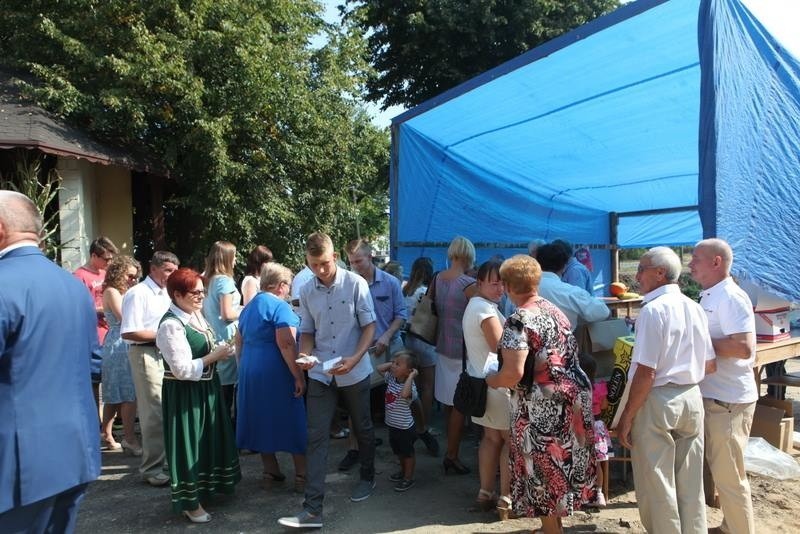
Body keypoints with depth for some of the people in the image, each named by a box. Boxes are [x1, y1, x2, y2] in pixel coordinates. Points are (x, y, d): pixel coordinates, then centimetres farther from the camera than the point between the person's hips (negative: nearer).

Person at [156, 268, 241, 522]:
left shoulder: (196, 315, 5)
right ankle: (189, 501, 20)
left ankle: (206, 486, 40)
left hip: (205, 387, 9)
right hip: (185, 393, -9)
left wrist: (219, 351, -2)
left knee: (210, 438, 20)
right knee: (189, 443, 4)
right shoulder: (171, 325, -23)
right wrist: (214, 356, -22)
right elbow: (182, 369, -27)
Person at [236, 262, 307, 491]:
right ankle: (302, 475, 5)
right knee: (291, 421, 1)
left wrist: (243, 369, 27)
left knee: (262, 420, 15)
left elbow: (239, 342, 19)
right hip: (276, 374, -8)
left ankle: (270, 470, 24)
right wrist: (299, 376, -21)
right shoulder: (279, 306, -14)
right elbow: (286, 345, -23)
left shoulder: (249, 307, 13)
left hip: (249, 373, 8)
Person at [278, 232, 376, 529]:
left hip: (355, 372, -2)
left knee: (362, 429, 16)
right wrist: (304, 355, -13)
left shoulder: (355, 284, -11)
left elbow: (369, 326, -8)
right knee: (316, 438, -2)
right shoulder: (306, 291, 0)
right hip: (320, 374, 2)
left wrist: (355, 358, -21)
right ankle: (313, 510, 2)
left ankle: (367, 478, 42)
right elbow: (307, 331, 8)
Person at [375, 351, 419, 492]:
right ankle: (403, 471, 46)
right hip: (393, 425, 8)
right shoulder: (392, 378, -4)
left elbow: (404, 394, -50)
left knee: (408, 453, 12)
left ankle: (409, 478, 27)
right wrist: (391, 363, -6)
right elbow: (380, 368, 7)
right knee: (398, 451, 26)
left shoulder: (410, 386, -28)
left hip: (405, 427, -8)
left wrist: (411, 377, -41)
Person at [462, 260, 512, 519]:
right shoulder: (485, 308, -18)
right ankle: (506, 499, 7)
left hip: (482, 380, 10)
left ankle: (485, 493, 23)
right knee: (512, 439, 1)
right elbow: (500, 346, -21)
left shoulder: (476, 304, 16)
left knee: (492, 437, 16)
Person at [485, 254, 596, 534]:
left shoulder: (518, 320, -18)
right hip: (572, 395, 9)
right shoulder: (555, 310, 9)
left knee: (544, 471, 8)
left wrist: (491, 380, -5)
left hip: (541, 406, -9)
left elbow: (513, 374, -25)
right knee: (561, 466, 21)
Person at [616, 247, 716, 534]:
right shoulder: (695, 308, 6)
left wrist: (627, 416, -13)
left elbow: (646, 373, -20)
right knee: (691, 482, 18)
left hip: (658, 401, -7)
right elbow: (709, 366, 12)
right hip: (692, 398, 8)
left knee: (657, 484, 7)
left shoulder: (654, 309, -17)